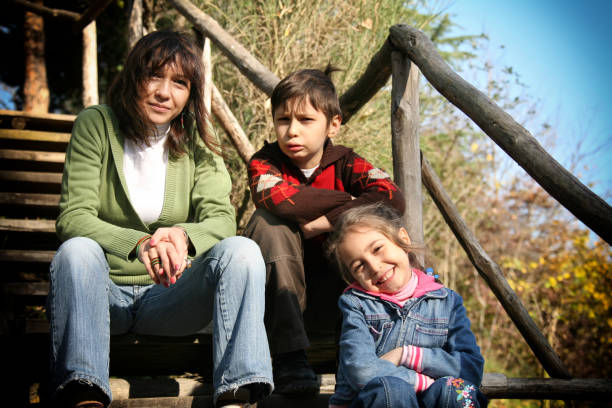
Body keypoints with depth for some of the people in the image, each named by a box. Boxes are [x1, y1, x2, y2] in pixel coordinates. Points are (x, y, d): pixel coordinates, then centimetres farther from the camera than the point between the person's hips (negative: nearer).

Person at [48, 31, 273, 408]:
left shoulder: (196, 146, 5)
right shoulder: (96, 125, -3)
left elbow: (222, 220, -8)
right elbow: (73, 217, -14)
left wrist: (183, 235, -34)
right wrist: (139, 243, -34)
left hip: (168, 297, 2)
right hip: (104, 293, -2)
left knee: (241, 251, -23)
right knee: (78, 250, -33)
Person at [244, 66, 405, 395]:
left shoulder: (344, 163, -2)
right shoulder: (265, 162, -4)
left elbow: (392, 198, -23)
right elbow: (277, 197, -30)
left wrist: (323, 222, -27)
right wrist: (349, 202, -22)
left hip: (331, 297, 0)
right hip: (280, 291, 0)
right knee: (268, 221, -27)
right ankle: (288, 358, -33)